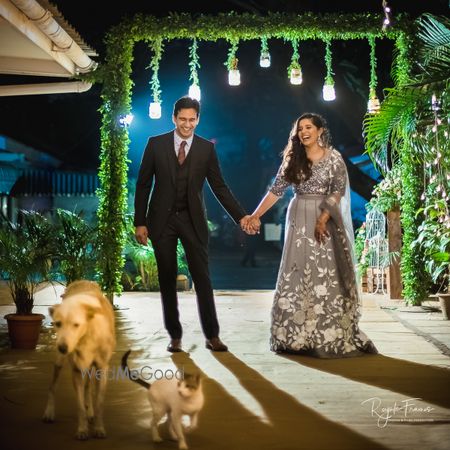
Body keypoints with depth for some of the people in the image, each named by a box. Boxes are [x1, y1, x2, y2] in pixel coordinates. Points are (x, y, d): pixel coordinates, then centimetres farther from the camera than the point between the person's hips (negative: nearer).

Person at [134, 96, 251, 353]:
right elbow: (144, 184, 2)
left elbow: (219, 186, 4)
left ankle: (212, 335, 5)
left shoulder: (207, 148, 2)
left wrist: (241, 216, -5)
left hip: (193, 219, 0)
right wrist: (140, 222, -2)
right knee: (167, 280, 5)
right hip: (162, 219, 0)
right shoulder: (156, 144, 0)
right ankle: (175, 336, 14)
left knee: (202, 277, -2)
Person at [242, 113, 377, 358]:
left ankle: (332, 335, 2)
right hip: (299, 219, 3)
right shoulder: (292, 159, 7)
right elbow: (276, 190, 5)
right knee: (297, 273, 1)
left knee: (326, 274, -4)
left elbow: (338, 190, -8)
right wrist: (255, 216, -1)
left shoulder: (333, 157, -2)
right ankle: (297, 334, 6)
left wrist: (323, 219, -18)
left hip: (326, 218, -3)